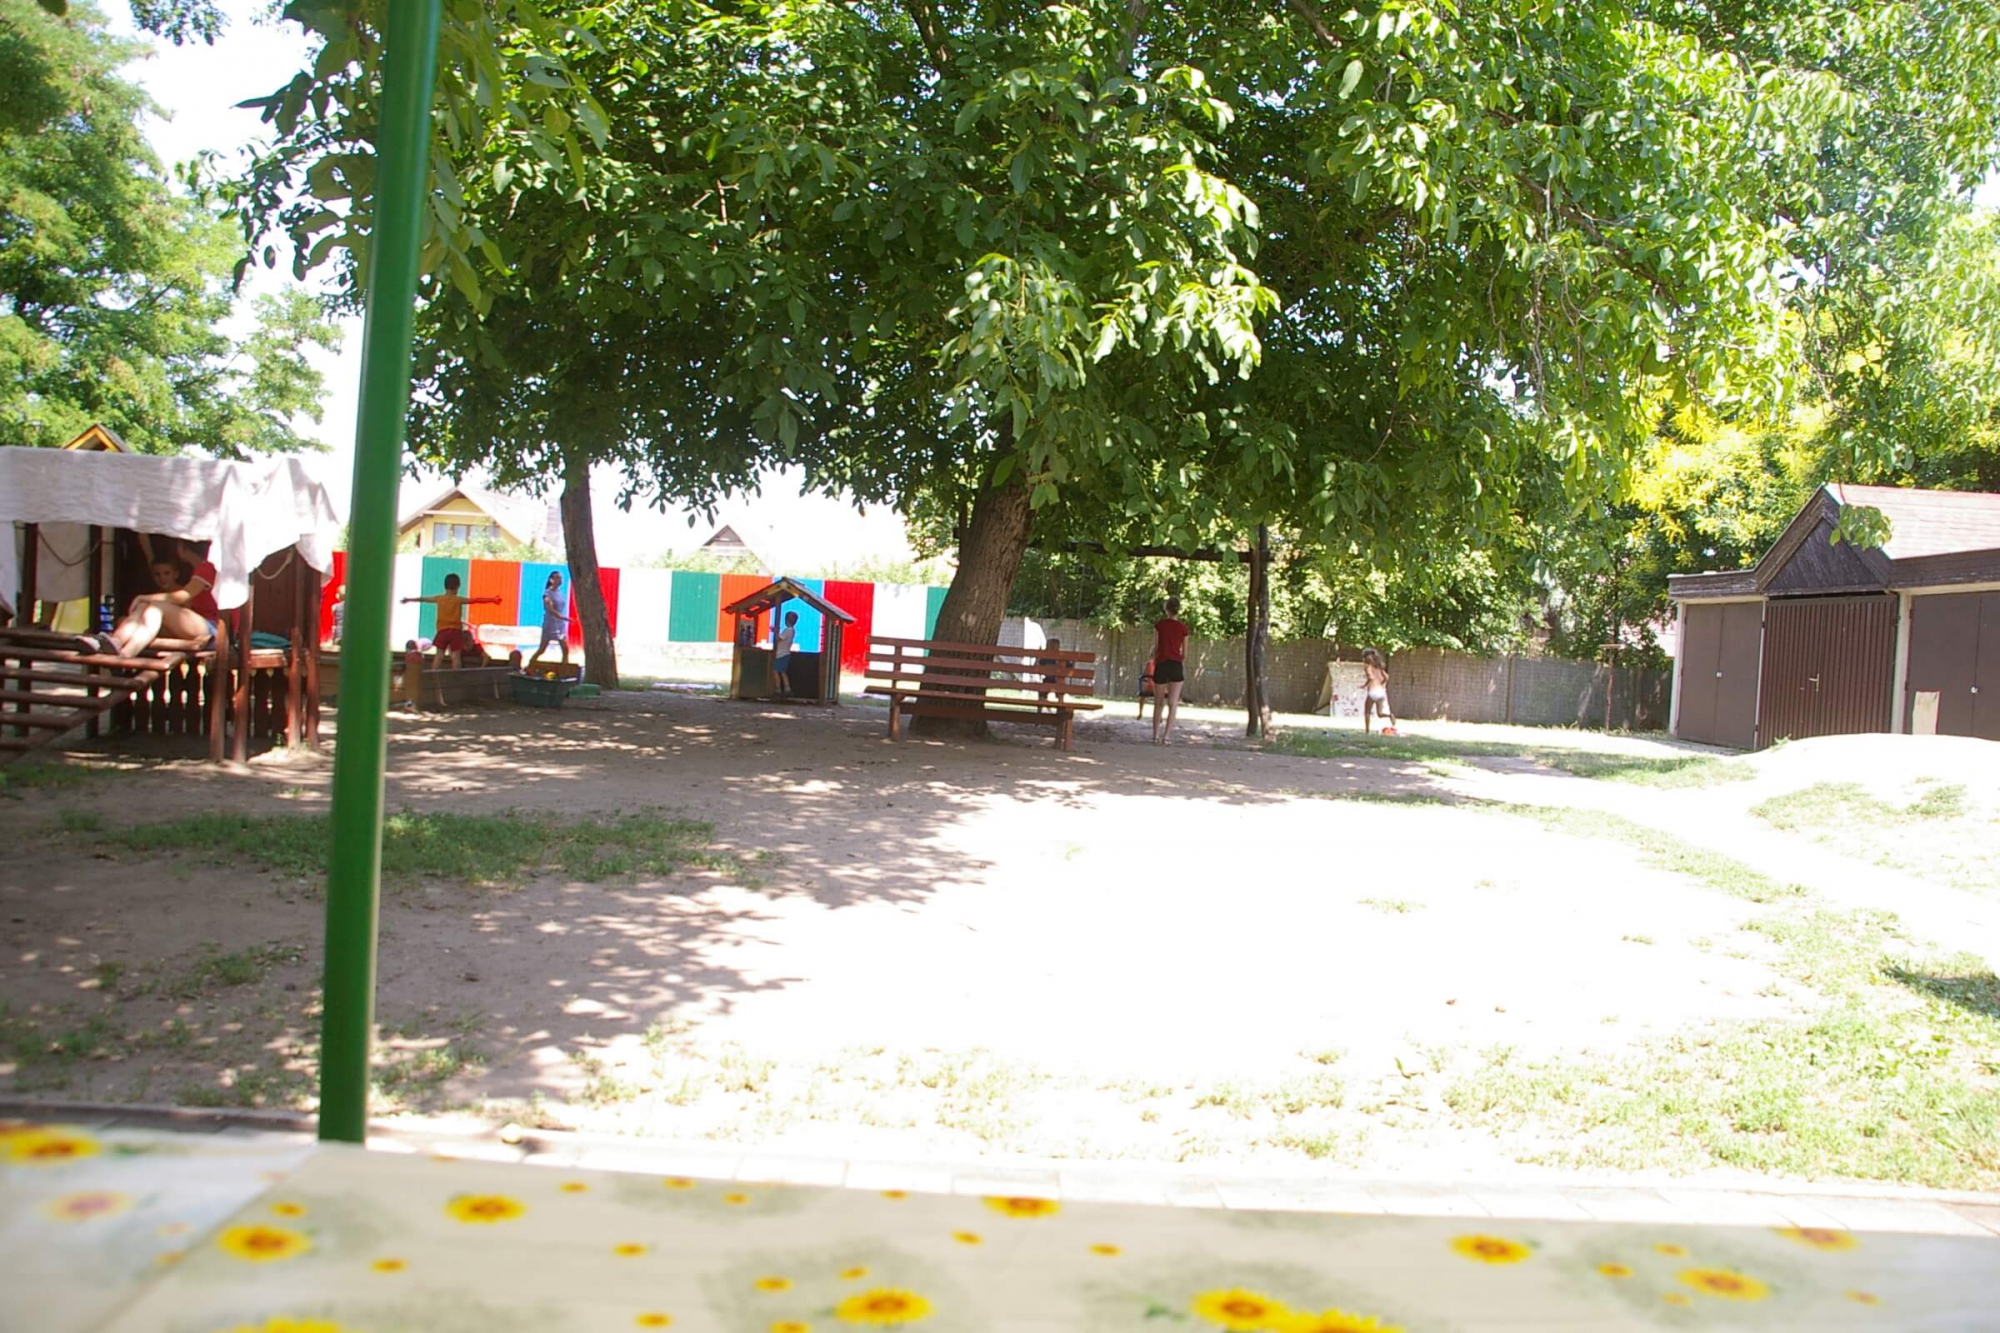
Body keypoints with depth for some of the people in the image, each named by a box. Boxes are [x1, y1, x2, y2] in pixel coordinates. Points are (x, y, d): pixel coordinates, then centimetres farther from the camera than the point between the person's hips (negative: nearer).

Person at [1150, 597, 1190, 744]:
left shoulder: (1159, 624, -1)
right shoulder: (1183, 627, 2)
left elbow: (1155, 647, 2)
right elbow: (1184, 652, 7)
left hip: (1161, 665, 0)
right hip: (1176, 665, 0)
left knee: (1158, 703, 12)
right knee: (1173, 703, 0)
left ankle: (1156, 735, 11)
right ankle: (1167, 736, -7)